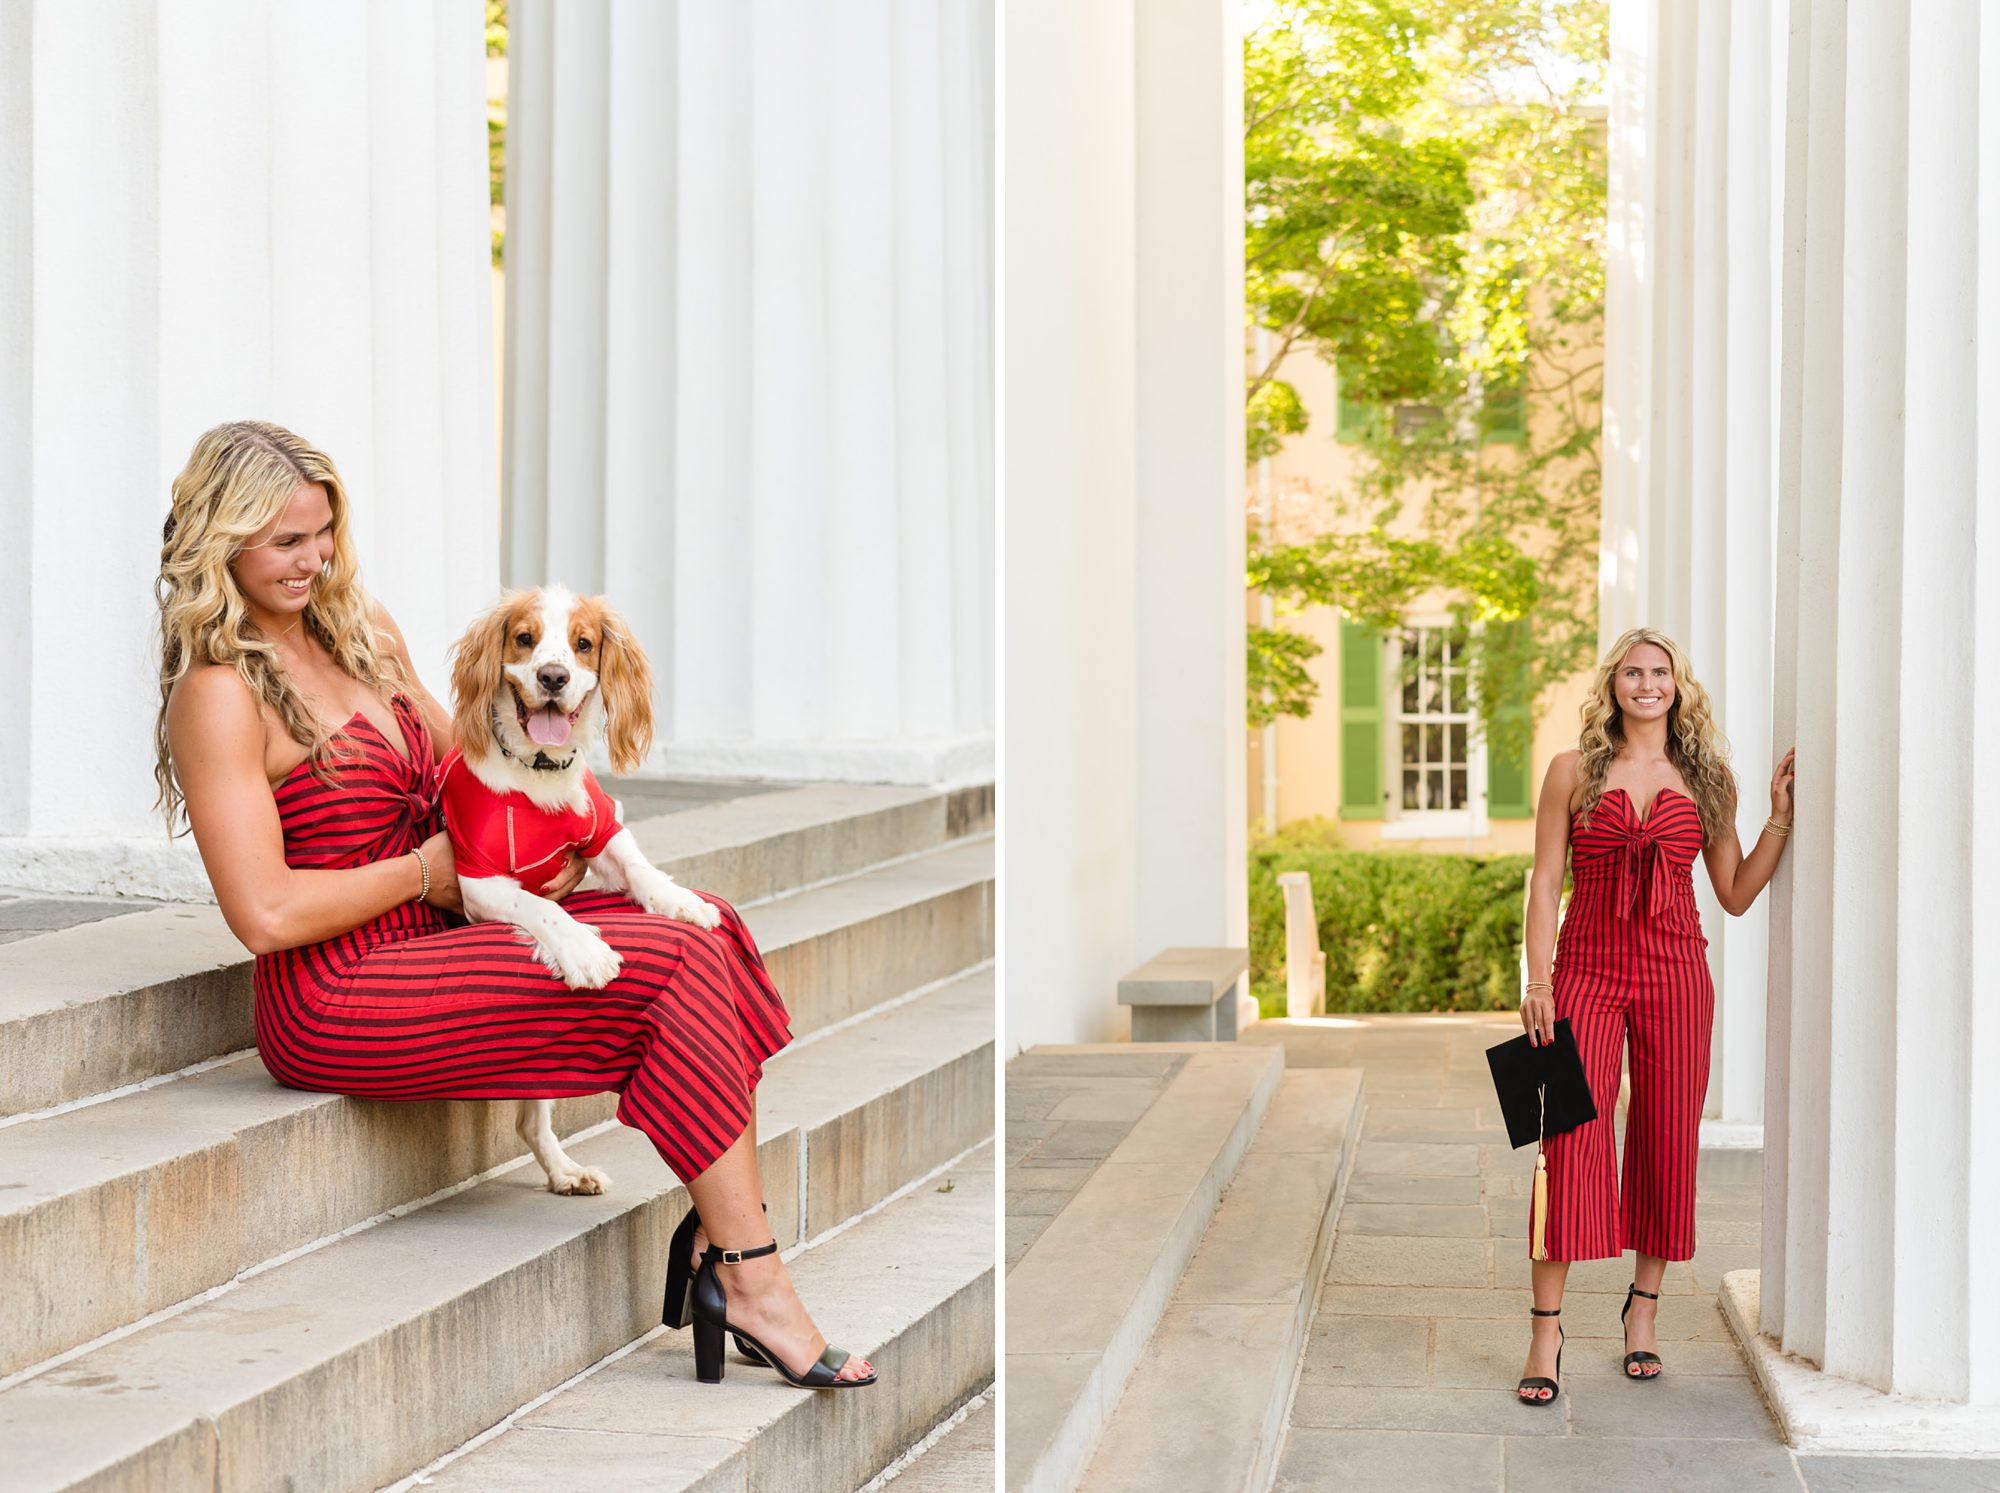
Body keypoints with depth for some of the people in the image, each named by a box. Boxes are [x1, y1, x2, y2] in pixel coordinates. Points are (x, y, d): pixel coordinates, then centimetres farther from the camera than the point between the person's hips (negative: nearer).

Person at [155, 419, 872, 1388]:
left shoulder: (361, 633, 13)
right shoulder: (219, 696, -14)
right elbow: (264, 914, -21)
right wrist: (425, 872, -10)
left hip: (431, 939, 9)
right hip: (333, 1001, -9)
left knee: (701, 920, -10)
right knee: (675, 965, -19)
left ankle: (722, 1229, -15)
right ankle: (753, 1281, -15)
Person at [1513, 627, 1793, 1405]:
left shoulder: (1702, 779, 9)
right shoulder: (1574, 771, 4)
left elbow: (1735, 894, 10)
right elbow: (1545, 881, 2)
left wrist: (1781, 815, 2)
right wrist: (1538, 981, -6)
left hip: (1676, 972, 2)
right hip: (1589, 970, -2)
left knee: (1666, 1142, 5)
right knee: (1571, 1140, -11)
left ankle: (1644, 1304, 24)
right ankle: (1546, 1331, -8)